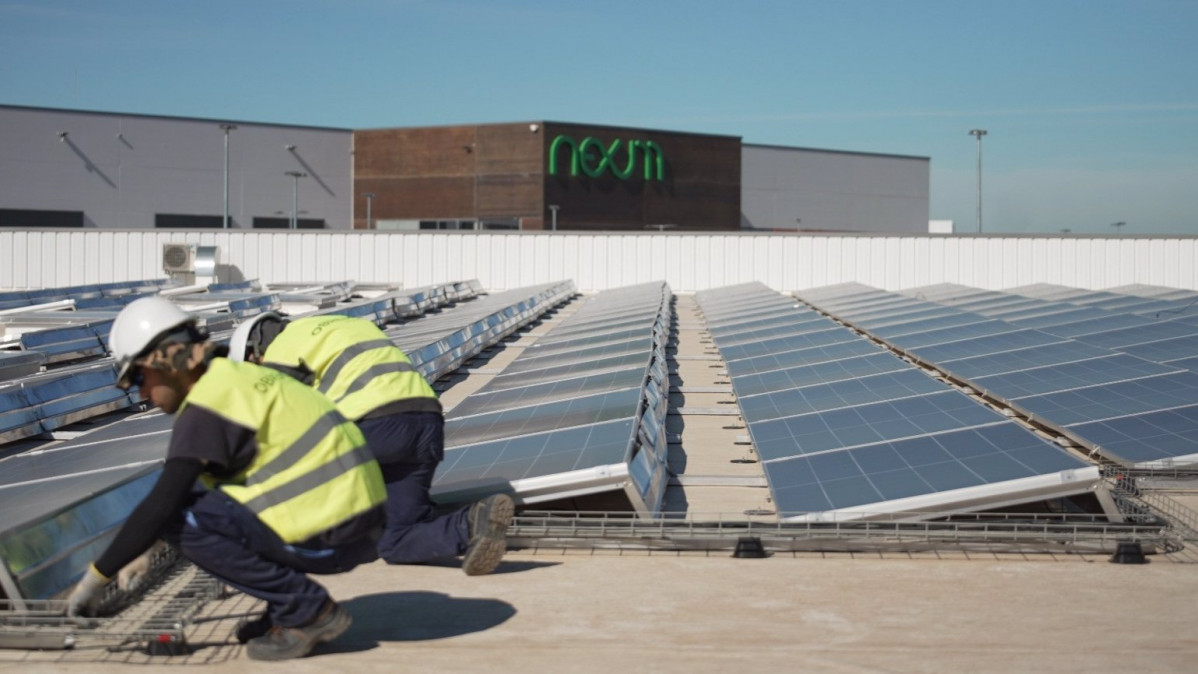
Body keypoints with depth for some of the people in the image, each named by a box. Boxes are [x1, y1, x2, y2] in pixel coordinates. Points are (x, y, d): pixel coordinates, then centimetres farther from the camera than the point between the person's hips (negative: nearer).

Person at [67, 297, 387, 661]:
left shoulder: (208, 403, -13)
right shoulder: (237, 377, 16)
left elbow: (160, 505, -18)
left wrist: (97, 577, -8)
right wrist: (143, 552, 29)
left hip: (334, 533, -10)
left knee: (182, 518, -13)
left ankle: (308, 611, -6)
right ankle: (295, 604, 11)